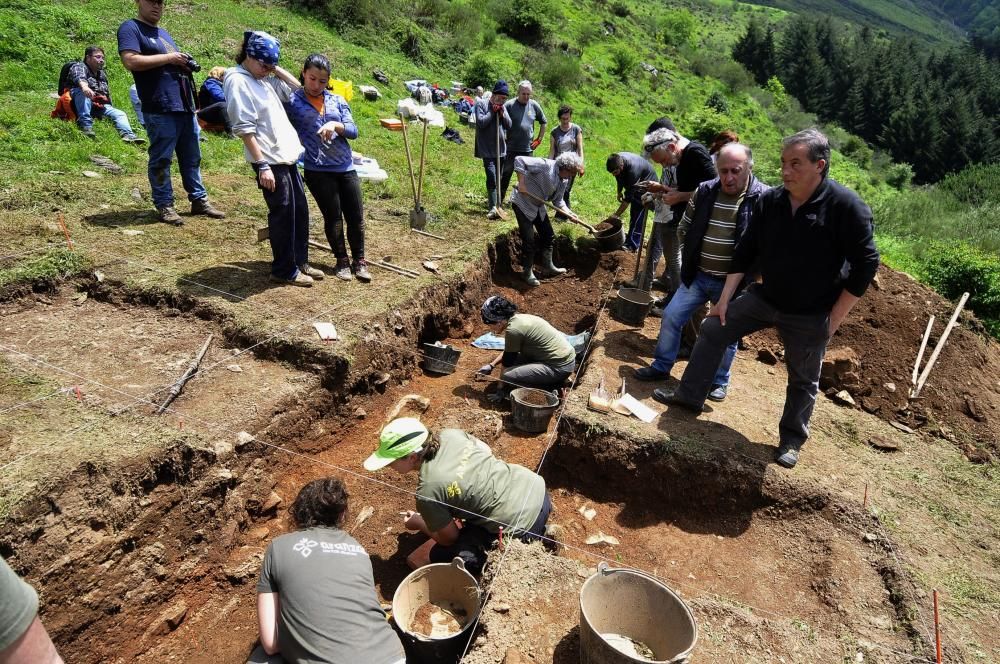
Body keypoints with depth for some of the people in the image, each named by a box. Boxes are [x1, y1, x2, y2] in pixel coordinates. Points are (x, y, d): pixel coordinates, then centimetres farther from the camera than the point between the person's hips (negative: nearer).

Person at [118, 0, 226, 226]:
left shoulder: (163, 33, 24)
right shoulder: (130, 28, -2)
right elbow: (131, 61, -16)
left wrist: (186, 65, 6)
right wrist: (168, 57, -13)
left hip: (185, 106, 8)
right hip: (160, 110, -8)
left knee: (192, 157, 11)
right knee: (161, 160, -2)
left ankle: (199, 200, 18)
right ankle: (164, 205, 5)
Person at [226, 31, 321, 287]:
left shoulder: (264, 79, 14)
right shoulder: (238, 81, -11)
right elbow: (245, 129, -17)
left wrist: (277, 70, 11)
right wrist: (262, 165, -21)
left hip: (287, 157, 9)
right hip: (270, 161, -9)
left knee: (300, 211, 13)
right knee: (283, 214, -2)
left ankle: (299, 262, 25)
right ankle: (284, 271, 11)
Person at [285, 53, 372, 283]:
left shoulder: (337, 100, 9)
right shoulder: (292, 101, 1)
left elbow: (353, 131, 2)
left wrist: (335, 125, -16)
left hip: (345, 167, 3)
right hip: (317, 170, -3)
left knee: (356, 215, 5)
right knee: (333, 216, 2)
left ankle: (359, 260, 20)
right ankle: (342, 260, 19)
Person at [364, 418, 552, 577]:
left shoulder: (427, 491, -19)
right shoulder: (450, 434, -3)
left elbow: (449, 538, -3)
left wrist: (418, 524, 15)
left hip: (521, 527, -7)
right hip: (538, 488, 7)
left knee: (440, 556, 6)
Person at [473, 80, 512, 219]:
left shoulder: (503, 107, 12)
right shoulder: (482, 104, -5)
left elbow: (509, 125, 8)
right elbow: (481, 122, -15)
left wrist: (502, 113, -7)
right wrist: (492, 112, -14)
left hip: (500, 148, 6)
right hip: (487, 149, -6)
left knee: (498, 178, 12)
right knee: (491, 178, -15)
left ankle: (496, 204, 22)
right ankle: (493, 207, -18)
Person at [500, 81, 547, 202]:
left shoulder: (534, 105, 3)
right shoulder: (509, 105, -8)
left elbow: (543, 123, 17)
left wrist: (539, 139, 12)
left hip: (528, 149, 3)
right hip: (510, 149, -3)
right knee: (505, 175, -1)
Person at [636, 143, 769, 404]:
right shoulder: (704, 192, -3)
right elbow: (684, 229, 11)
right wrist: (695, 252, 6)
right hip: (697, 275, 4)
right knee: (671, 317, 5)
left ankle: (719, 381, 29)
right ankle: (661, 367, 24)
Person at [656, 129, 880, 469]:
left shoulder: (846, 206, -21)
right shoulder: (770, 200, -7)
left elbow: (865, 264, -16)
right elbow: (745, 251, 1)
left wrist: (833, 318, -15)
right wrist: (725, 298, 1)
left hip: (810, 316, -4)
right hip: (765, 297, 5)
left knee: (803, 380, 11)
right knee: (713, 330, 4)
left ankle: (792, 439, 32)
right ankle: (690, 395, 19)